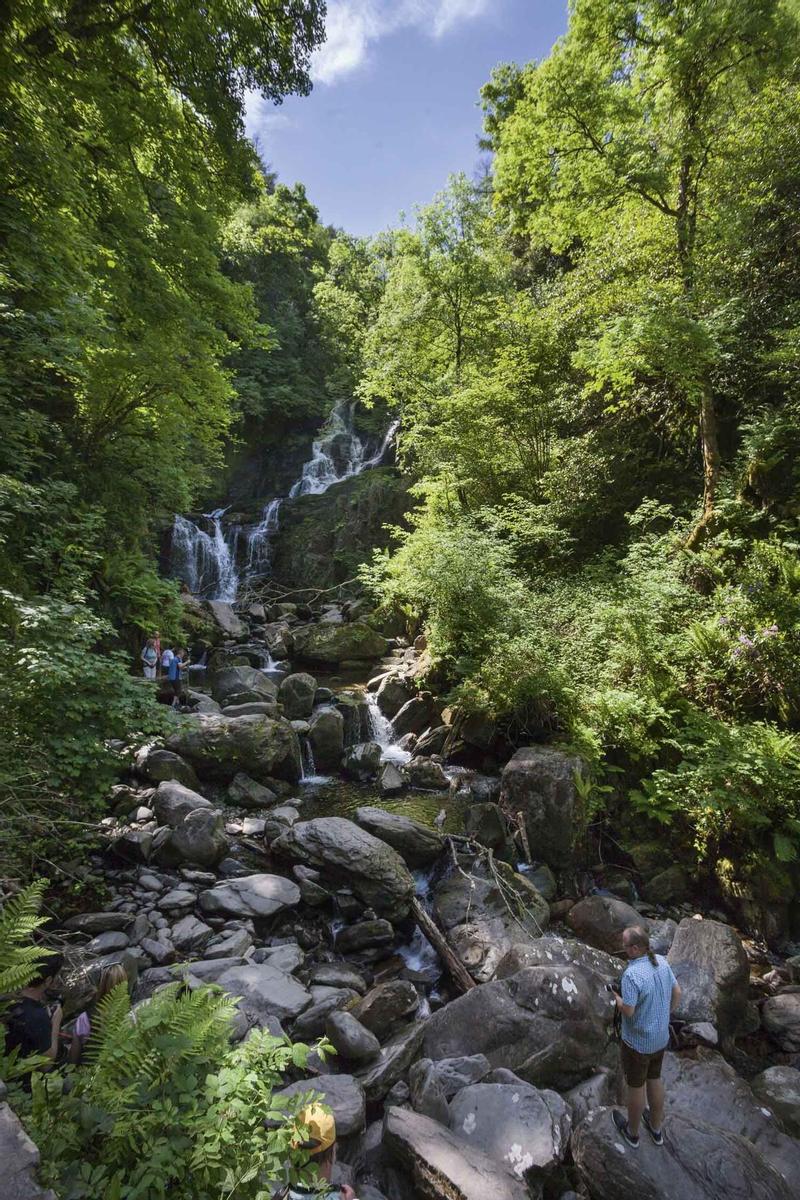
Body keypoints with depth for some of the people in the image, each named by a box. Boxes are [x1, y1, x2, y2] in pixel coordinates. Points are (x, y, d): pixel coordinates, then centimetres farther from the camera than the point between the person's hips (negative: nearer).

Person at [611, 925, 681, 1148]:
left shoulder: (632, 974, -36)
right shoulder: (661, 962, -13)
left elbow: (628, 1011, -30)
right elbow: (677, 993, 2)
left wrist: (616, 997, -9)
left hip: (637, 1042, -6)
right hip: (660, 1037, 6)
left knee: (635, 1086, 19)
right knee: (654, 1079, 28)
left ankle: (632, 1132, 42)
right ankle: (656, 1128, 49)